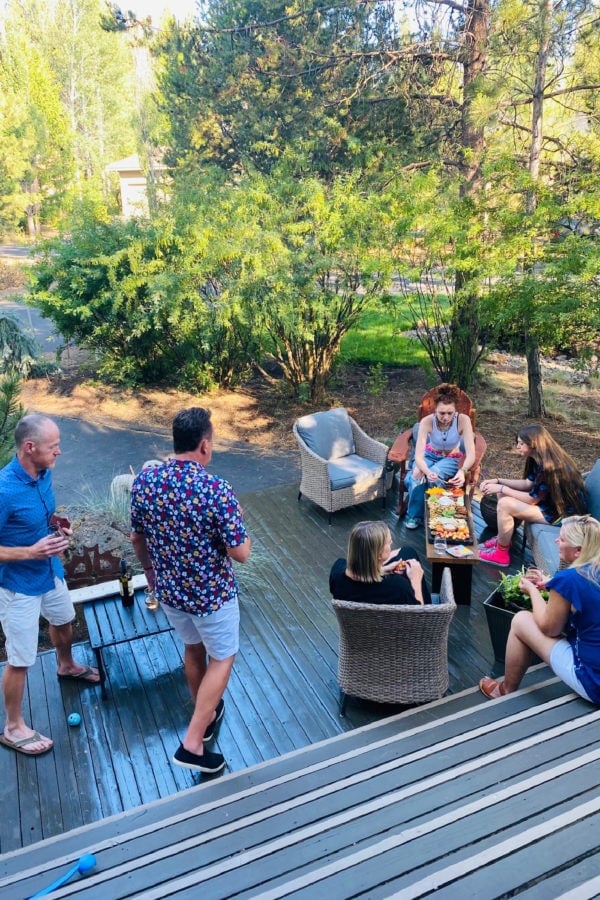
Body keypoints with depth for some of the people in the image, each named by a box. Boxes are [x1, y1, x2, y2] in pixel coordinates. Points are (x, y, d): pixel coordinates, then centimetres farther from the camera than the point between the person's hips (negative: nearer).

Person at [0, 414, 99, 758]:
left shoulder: (44, 473, -8)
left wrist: (57, 524, -7)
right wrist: (32, 552, -33)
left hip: (51, 572, 8)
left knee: (64, 620, 31)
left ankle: (67, 666, 61)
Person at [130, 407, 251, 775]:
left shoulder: (144, 480, -10)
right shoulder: (217, 490, -27)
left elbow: (137, 539, 3)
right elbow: (241, 553, -21)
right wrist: (238, 525, -1)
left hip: (169, 589, 6)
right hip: (212, 593, -5)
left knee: (193, 647, 28)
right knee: (222, 658, 17)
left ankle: (207, 714, 47)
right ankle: (193, 744, 15)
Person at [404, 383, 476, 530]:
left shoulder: (463, 420, -27)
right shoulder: (427, 421, -27)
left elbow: (471, 454, -31)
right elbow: (418, 455, -32)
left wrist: (462, 471, -52)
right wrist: (427, 471, -53)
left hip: (451, 458, -1)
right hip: (430, 455, 1)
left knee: (434, 475, -33)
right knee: (417, 474, -31)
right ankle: (414, 515, -11)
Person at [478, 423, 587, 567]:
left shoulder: (549, 467, -28)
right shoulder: (539, 459, 1)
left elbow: (532, 499, -22)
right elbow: (527, 483, 10)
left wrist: (501, 489, -16)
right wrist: (498, 481, 1)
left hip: (564, 513, -10)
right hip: (554, 501, 10)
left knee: (505, 505, -21)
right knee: (503, 494, 7)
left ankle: (501, 553, -5)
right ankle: (502, 539, 16)